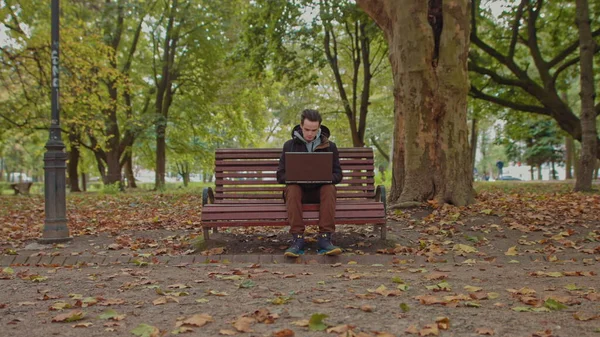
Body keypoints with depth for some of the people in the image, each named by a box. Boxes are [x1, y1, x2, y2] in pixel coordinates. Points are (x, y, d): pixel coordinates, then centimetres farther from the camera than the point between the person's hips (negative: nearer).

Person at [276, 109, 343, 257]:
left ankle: (325, 239, -38)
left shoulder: (330, 146, 5)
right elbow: (280, 175, 2)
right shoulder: (290, 145, 4)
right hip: (299, 190, 0)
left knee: (329, 188, -32)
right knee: (292, 189, -33)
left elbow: (337, 174, 3)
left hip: (320, 190, 0)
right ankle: (297, 239, -39)